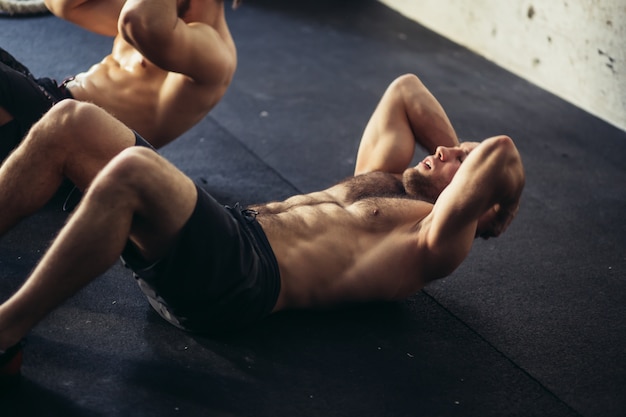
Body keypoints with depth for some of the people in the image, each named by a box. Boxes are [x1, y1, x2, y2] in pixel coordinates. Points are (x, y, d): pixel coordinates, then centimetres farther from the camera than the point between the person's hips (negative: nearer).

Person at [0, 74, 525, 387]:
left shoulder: (434, 239, 2)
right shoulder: (383, 179, 27)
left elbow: (499, 155, -13)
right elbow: (405, 89, 38)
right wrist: (461, 148, 36)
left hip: (239, 279, -9)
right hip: (225, 229, 9)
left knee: (131, 171, -35)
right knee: (71, 121, -6)